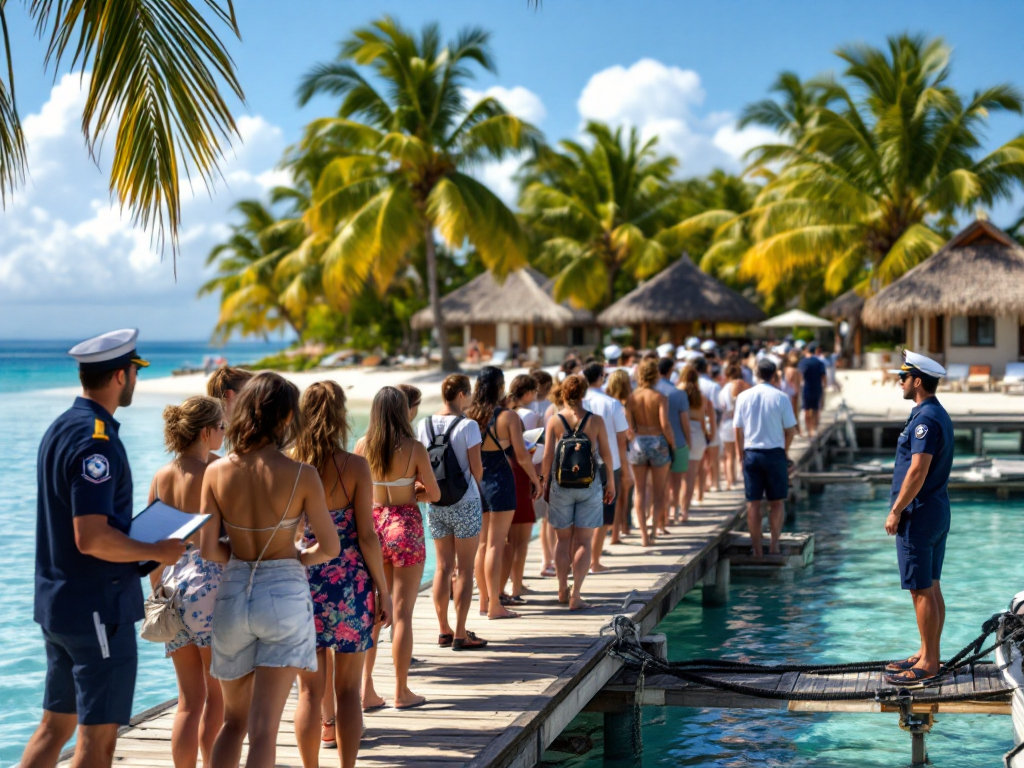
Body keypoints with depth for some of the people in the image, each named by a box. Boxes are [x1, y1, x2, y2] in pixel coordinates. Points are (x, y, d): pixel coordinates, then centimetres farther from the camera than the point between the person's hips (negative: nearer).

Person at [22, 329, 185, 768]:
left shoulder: (60, 428, 12)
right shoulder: (96, 440, -19)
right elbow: (91, 538, -26)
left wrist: (141, 548, 18)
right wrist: (157, 552, -13)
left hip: (57, 601, 10)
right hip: (98, 608, -9)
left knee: (55, 725, 15)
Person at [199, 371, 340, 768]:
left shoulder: (217, 472, -4)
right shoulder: (301, 476, -11)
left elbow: (208, 549, -4)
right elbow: (331, 547, -5)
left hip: (233, 594, 3)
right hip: (284, 594, -3)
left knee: (233, 721, 19)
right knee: (263, 728, -2)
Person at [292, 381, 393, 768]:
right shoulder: (354, 466, -9)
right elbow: (366, 536, -9)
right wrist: (383, 591, 0)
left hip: (303, 583, 2)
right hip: (348, 584, -2)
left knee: (310, 689, 9)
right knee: (348, 689, 7)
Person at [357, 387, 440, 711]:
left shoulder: (363, 446, -3)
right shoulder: (414, 448, -10)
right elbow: (434, 494, -4)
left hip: (373, 524, 3)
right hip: (405, 527, -3)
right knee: (402, 612, 3)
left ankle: (367, 690, 10)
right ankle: (402, 691, 9)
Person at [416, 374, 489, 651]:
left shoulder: (425, 425, 1)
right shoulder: (468, 426, -14)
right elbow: (477, 470, -11)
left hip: (435, 504, 5)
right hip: (465, 504, -5)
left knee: (443, 566, 14)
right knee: (465, 569, 2)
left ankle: (444, 630, 19)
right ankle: (460, 634, 3)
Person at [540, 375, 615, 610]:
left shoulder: (554, 420, -3)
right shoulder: (596, 421, -3)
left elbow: (547, 456, -4)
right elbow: (606, 454, 3)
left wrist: (545, 483, 9)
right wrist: (611, 483, 15)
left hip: (561, 484, 1)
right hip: (589, 485, -1)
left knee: (563, 540, 14)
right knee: (583, 542, 2)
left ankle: (563, 590, 21)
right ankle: (576, 595, -5)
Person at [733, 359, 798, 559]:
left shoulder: (744, 397, 0)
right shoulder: (781, 397, -5)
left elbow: (738, 429, 3)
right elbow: (790, 429, -3)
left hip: (751, 454, 2)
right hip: (775, 453, -2)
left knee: (753, 503, 5)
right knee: (776, 502, 9)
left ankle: (757, 549, 6)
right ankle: (774, 544, 5)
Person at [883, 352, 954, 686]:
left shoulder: (925, 419, -19)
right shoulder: (938, 415, 14)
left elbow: (918, 471, -24)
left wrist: (896, 511, -19)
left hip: (919, 516, -10)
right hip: (937, 513, 10)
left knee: (922, 590, -6)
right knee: (931, 588, 14)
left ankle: (928, 663, -2)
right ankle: (927, 655, 20)